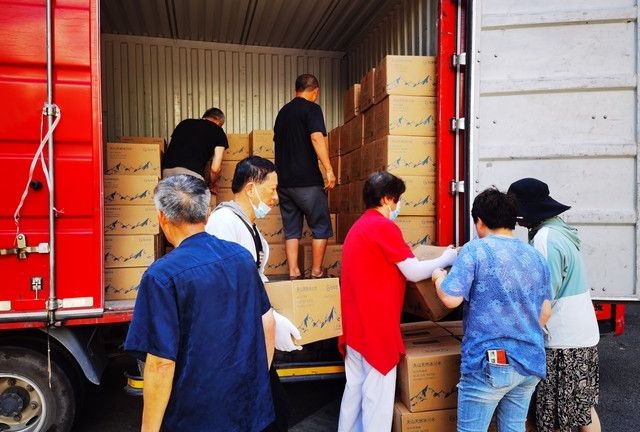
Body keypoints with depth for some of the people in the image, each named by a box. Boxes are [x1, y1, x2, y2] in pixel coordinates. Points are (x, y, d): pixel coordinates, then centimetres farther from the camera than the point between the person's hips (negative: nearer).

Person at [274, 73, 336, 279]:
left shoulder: (283, 111, 18)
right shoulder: (311, 108, -5)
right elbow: (317, 138, -20)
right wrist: (329, 169, -20)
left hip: (283, 181, 7)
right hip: (306, 181, -7)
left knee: (291, 230, 12)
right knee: (321, 228, 6)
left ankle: (293, 274, 11)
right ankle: (316, 272, 10)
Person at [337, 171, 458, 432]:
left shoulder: (359, 227, 15)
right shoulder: (384, 226, -15)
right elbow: (413, 273, -14)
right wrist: (445, 259, 2)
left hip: (355, 324, 9)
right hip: (376, 325, -9)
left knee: (355, 387, 18)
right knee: (378, 394, 1)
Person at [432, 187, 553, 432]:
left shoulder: (475, 250, -10)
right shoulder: (536, 256, 9)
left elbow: (451, 298, -16)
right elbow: (545, 312, 13)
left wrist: (438, 277, 4)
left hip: (489, 363, -6)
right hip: (530, 363, 6)